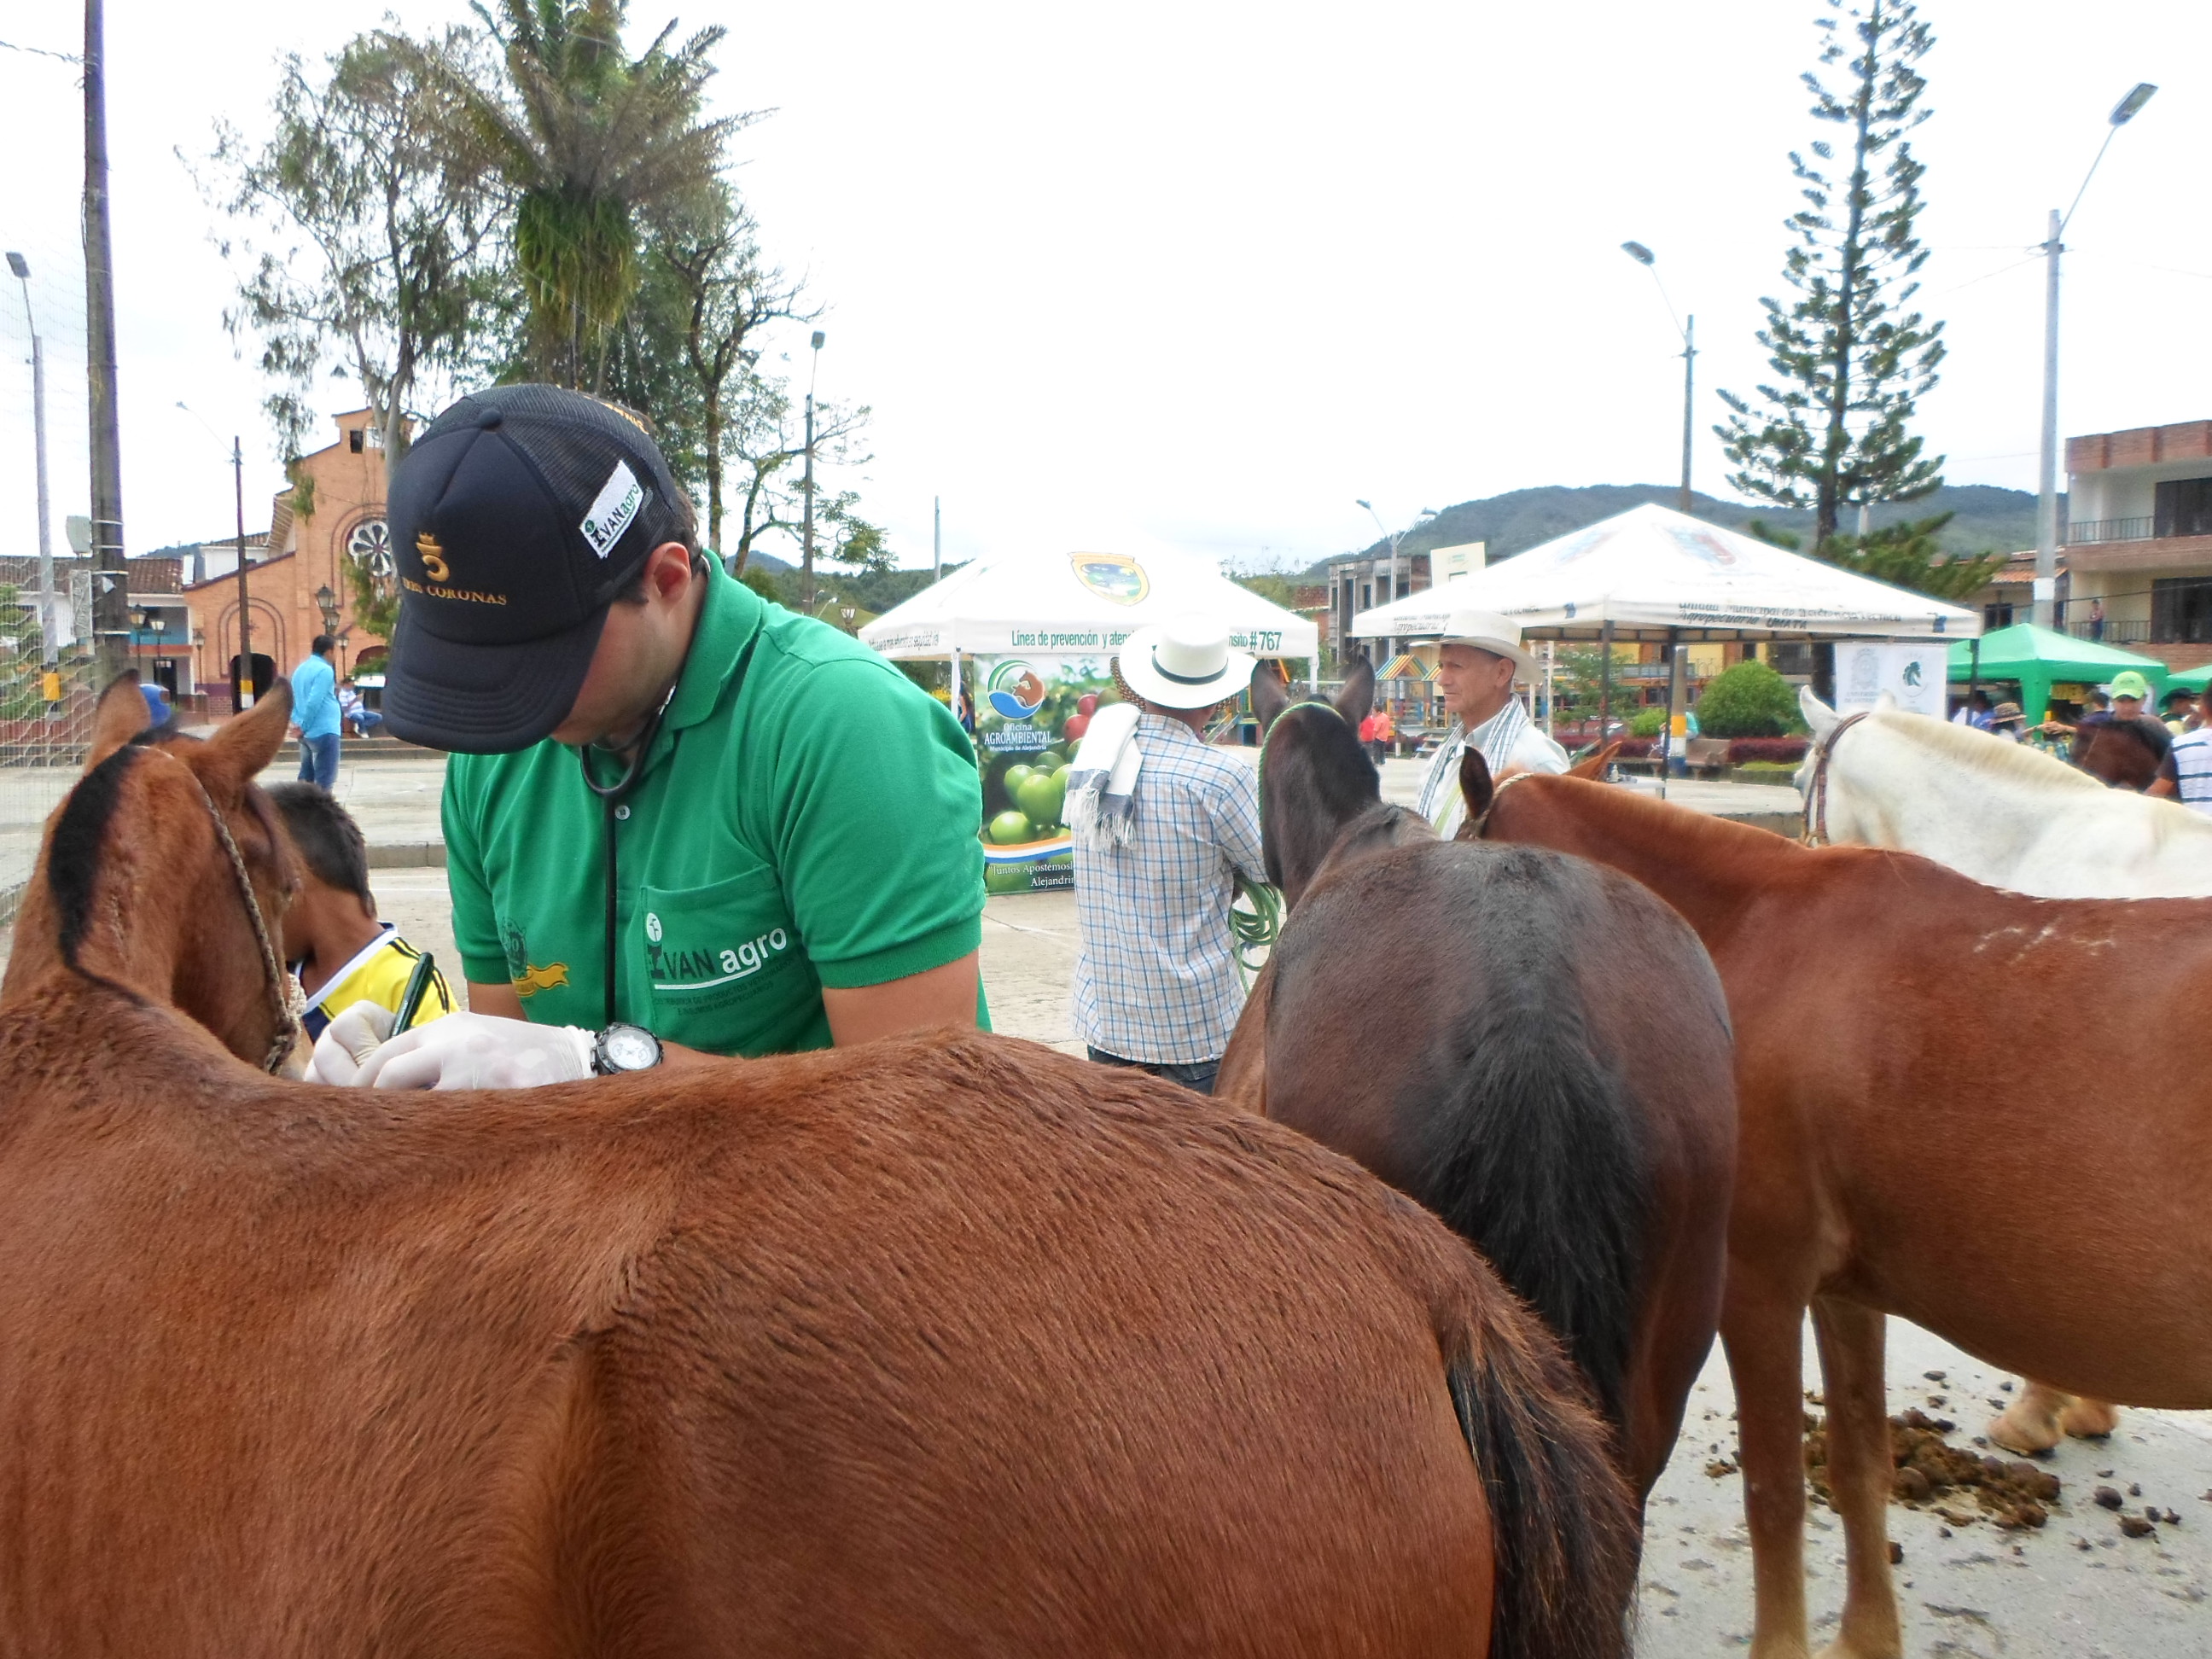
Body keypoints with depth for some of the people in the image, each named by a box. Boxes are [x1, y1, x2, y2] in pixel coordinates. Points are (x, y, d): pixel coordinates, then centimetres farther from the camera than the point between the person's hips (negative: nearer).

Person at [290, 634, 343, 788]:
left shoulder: (300, 669, 14)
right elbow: (315, 702, -20)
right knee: (325, 780, -6)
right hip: (324, 731, -9)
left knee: (306, 776, 14)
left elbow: (292, 699, 15)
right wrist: (304, 727, -12)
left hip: (306, 733, 9)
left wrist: (297, 722, 6)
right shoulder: (325, 670, -13)